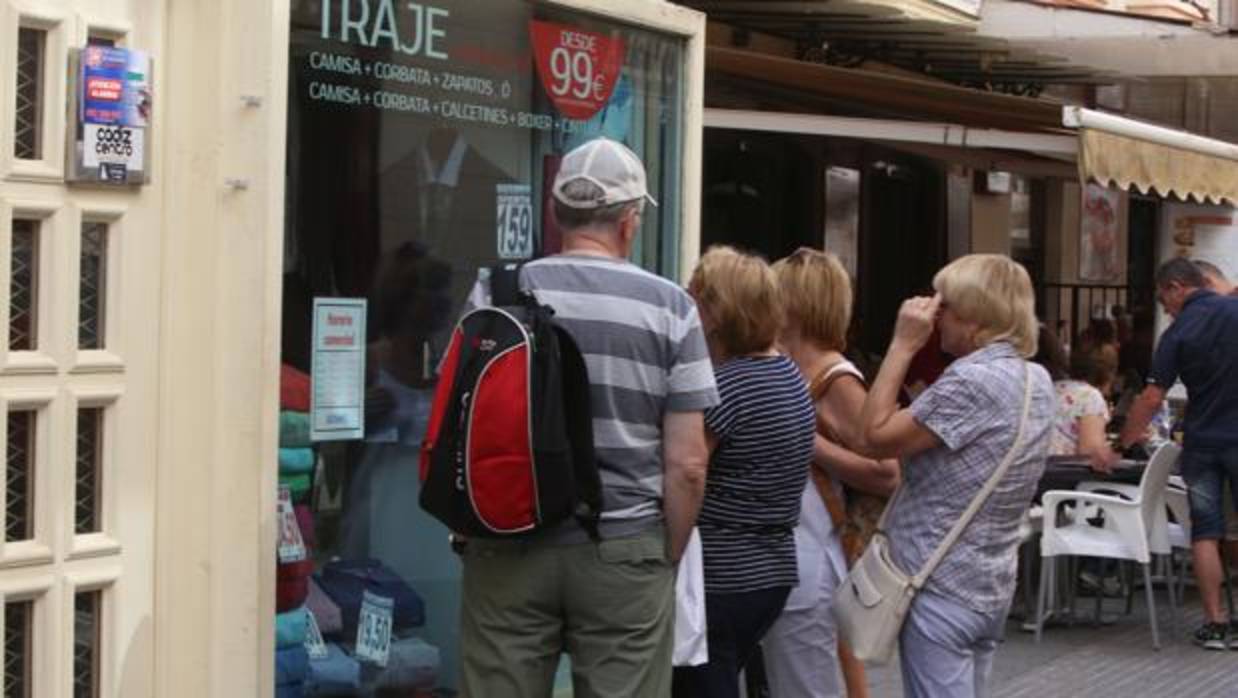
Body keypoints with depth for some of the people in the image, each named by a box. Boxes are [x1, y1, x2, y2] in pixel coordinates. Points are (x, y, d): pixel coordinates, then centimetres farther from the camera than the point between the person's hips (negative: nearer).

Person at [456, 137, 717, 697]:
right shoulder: (670, 306, -3)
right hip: (623, 550, -1)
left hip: (509, 546, 2)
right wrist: (668, 556, 8)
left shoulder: (497, 292, 1)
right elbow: (687, 464, -5)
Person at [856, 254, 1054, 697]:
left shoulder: (973, 380, -20)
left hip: (940, 587, -9)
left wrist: (903, 346, -13)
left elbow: (874, 438, -18)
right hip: (989, 586, 9)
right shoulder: (1037, 380, 9)